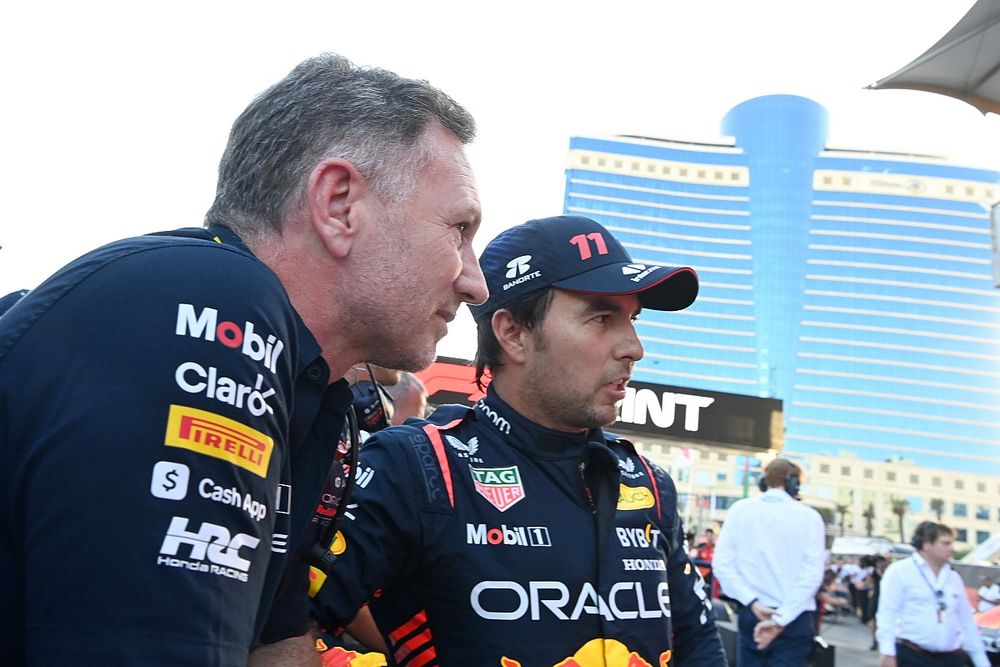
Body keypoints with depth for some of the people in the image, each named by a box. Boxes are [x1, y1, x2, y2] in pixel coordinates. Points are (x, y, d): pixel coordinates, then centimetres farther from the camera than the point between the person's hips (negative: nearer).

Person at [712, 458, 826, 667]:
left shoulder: (740, 509, 2)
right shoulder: (808, 516, -3)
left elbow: (721, 563, -6)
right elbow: (812, 575, -11)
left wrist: (752, 603, -9)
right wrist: (780, 619, -13)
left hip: (750, 614, 2)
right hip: (794, 618, -2)